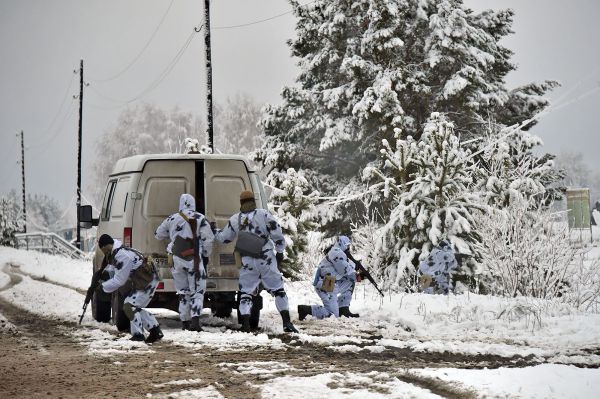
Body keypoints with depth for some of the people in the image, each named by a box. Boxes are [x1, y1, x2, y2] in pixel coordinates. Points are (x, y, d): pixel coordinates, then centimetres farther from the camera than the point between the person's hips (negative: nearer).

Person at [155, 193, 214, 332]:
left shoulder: (172, 219, 8)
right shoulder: (200, 219, -2)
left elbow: (158, 234, 20)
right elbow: (208, 239, -5)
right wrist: (205, 256, 7)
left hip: (177, 259, 3)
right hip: (194, 260, -3)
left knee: (183, 291, 15)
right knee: (197, 291, 0)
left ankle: (185, 321, 18)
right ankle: (195, 320, -18)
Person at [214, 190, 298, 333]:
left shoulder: (235, 219, 4)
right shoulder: (263, 214, -5)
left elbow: (224, 238, 18)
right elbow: (277, 234, -7)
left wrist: (216, 233, 40)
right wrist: (280, 251, 7)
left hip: (247, 262, 2)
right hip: (266, 260, -2)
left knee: (246, 292, 10)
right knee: (278, 290, 6)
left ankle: (245, 324, -3)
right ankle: (287, 323, 1)